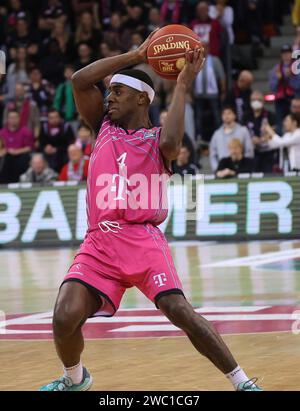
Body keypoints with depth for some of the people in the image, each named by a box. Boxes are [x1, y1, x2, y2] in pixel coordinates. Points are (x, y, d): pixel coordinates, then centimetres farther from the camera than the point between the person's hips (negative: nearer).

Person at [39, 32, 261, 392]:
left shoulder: (156, 139, 7)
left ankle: (242, 383, -9)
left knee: (179, 311, -19)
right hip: (99, 243, 4)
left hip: (142, 241, -3)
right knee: (65, 317, -15)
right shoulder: (104, 127, 18)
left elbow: (170, 142, -20)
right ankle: (74, 379, 17)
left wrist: (182, 85, -9)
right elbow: (80, 80, 5)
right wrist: (135, 55, 3)